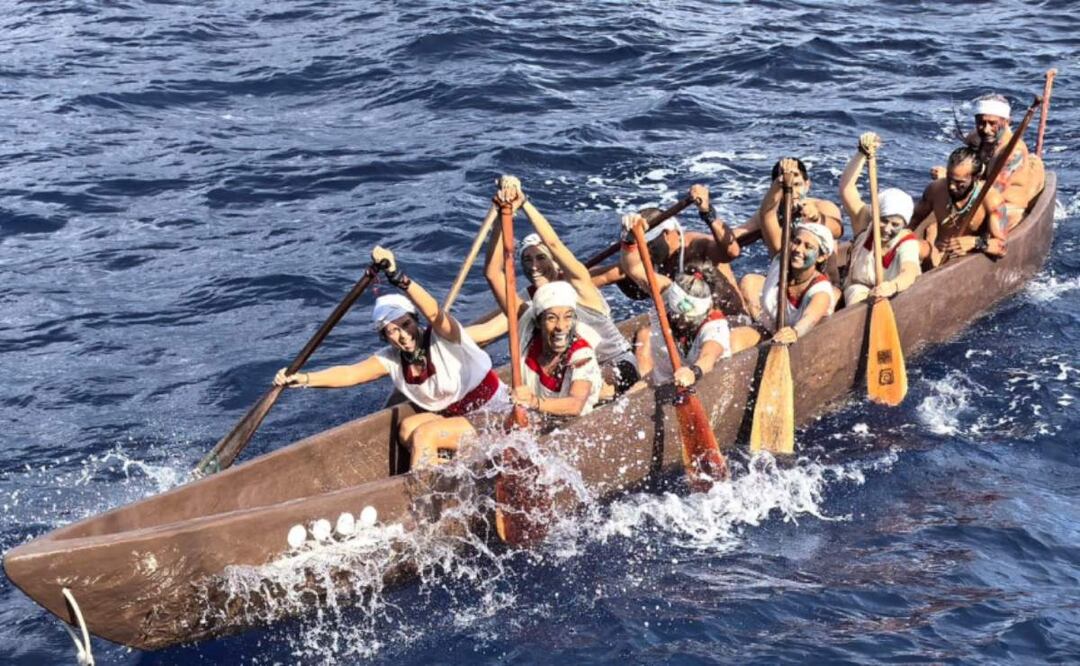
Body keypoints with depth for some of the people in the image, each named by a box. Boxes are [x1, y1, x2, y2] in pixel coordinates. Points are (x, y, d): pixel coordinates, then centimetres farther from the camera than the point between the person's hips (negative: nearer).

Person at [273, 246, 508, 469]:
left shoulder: (443, 337, -20)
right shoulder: (392, 359, -2)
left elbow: (434, 313, -42)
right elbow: (349, 373, -14)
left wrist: (400, 278, -57)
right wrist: (302, 378, -29)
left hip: (495, 417, -7)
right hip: (454, 416, 7)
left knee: (423, 434, -23)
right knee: (408, 428, -16)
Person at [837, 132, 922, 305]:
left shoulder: (908, 243, -20)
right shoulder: (866, 224, -11)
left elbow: (909, 274, -42)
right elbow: (846, 187, -21)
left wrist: (893, 286, -66)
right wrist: (861, 154, -34)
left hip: (898, 294, -1)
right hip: (859, 287, 1)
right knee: (860, 308, -32)